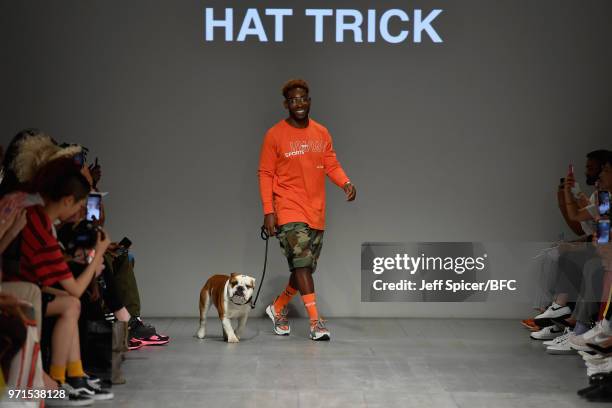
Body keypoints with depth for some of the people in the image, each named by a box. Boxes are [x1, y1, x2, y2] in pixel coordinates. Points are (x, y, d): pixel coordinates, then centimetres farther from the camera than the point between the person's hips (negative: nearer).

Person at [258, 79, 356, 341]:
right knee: (302, 263, -15)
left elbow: (332, 165, 8)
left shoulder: (322, 133, 9)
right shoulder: (275, 135, -4)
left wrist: (346, 183, -13)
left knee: (306, 268, 10)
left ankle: (278, 308, 31)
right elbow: (265, 174, -3)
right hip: (289, 211, -5)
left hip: (316, 212, 5)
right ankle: (315, 322, -14)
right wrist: (268, 211, -11)